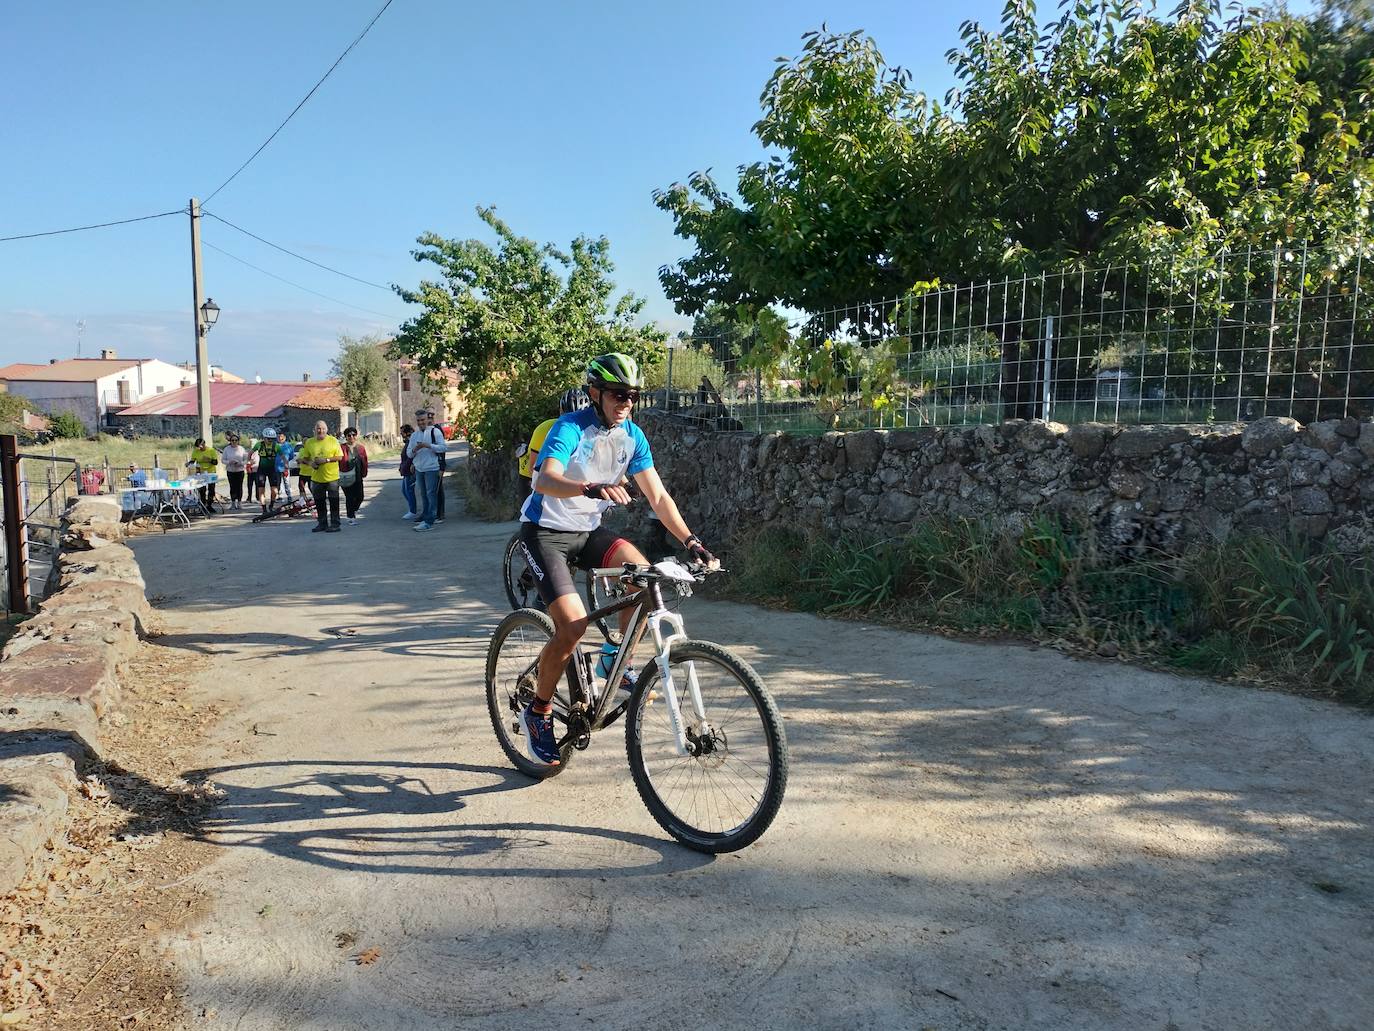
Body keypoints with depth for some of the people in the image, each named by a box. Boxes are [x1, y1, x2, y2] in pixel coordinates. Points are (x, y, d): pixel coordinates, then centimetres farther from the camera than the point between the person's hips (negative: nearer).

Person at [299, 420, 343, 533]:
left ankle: (335, 524, 5)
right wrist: (310, 463, -8)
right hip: (316, 478, 4)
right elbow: (304, 458, 13)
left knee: (333, 502, -1)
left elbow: (340, 456, -4)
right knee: (319, 502, 10)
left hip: (332, 477, -4)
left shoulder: (333, 441, -2)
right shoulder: (309, 442, 6)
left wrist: (327, 459, -16)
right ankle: (322, 523, 21)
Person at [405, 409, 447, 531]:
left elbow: (444, 447, -9)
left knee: (431, 494, -9)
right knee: (423, 494, 13)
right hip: (419, 469, 6)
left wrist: (429, 445, -18)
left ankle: (429, 521, -11)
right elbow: (409, 453, 14)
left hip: (431, 468, -6)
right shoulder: (414, 435, 15)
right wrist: (415, 449, -9)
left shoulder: (435, 431, -2)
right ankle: (425, 516, 23)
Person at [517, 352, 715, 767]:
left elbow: (657, 496, -2)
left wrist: (690, 540, -14)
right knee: (573, 624, -20)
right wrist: (592, 488, -58)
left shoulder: (632, 436, -3)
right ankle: (538, 713, 2)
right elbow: (545, 480, -39)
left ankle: (615, 662, 1)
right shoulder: (570, 429, -21)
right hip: (545, 531, -6)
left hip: (588, 530, 6)